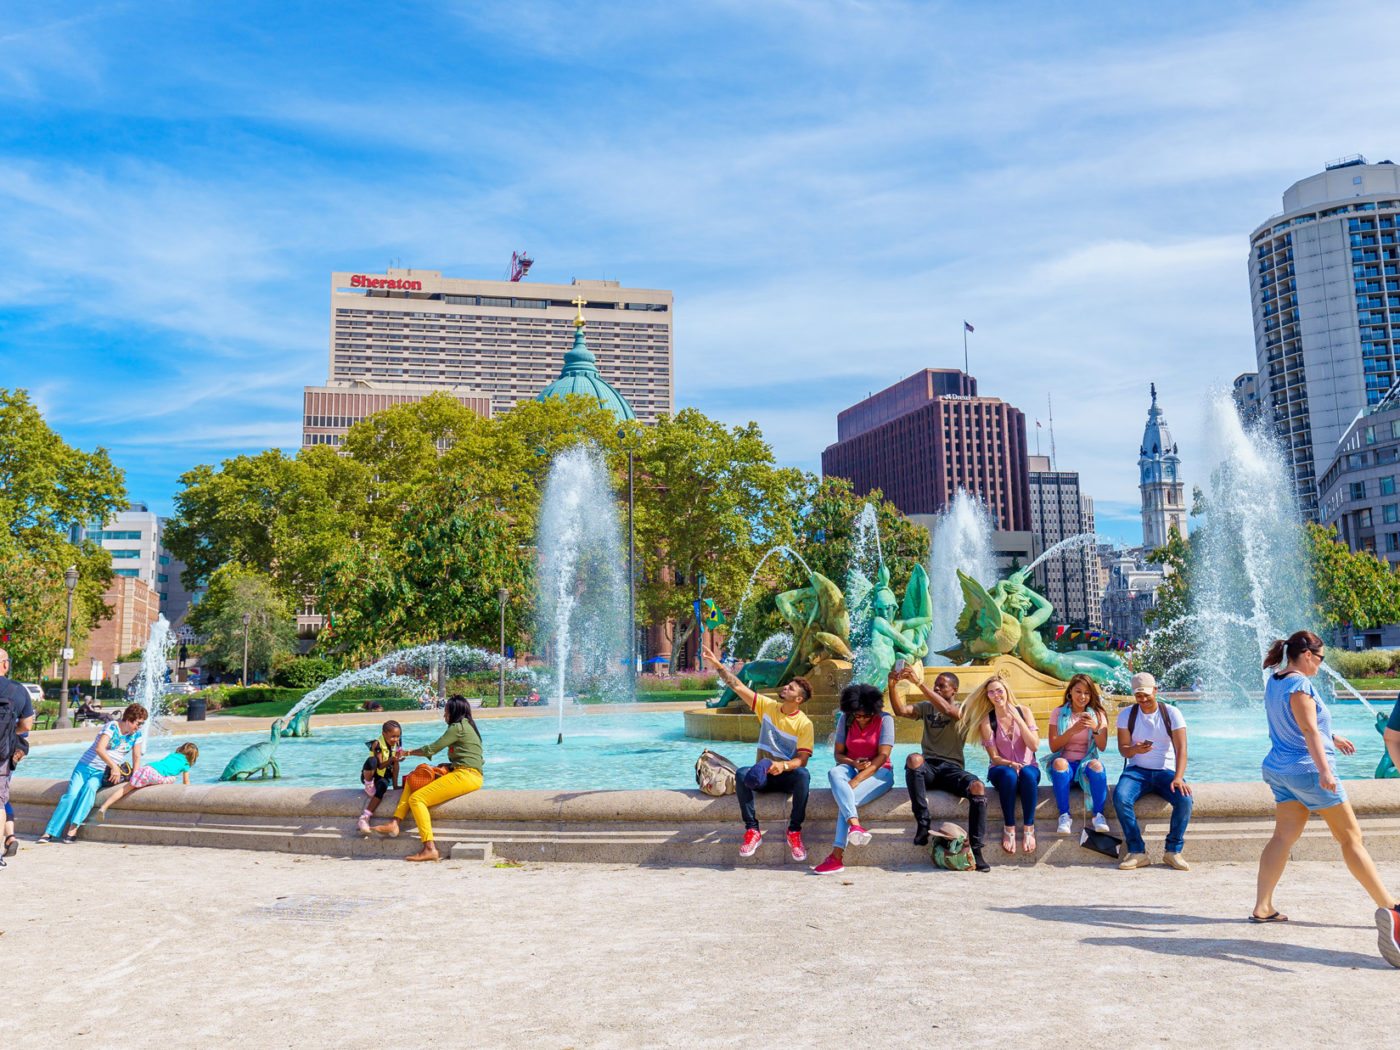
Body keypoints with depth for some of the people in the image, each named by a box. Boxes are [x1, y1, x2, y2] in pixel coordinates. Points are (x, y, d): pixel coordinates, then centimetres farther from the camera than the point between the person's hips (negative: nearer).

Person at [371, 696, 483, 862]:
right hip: (462, 774, 11)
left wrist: (408, 753, 6)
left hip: (465, 776, -11)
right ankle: (394, 823, -1)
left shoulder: (458, 727, -8)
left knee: (416, 799, -17)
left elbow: (433, 749, -7)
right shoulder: (466, 726, 22)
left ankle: (430, 849, -23)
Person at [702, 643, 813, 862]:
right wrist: (717, 664, -9)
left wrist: (783, 765, -33)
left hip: (787, 777, -2)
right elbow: (738, 686, -1)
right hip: (762, 774, 2)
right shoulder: (767, 706, 3)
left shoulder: (804, 724, -7)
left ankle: (794, 832, -24)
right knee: (741, 774, -31)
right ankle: (752, 830, -23)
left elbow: (801, 760, -12)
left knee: (804, 775, -36)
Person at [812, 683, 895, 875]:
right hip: (851, 769, 3)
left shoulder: (885, 719, -7)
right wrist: (853, 763, -19)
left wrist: (854, 781, -24)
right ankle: (855, 824, -53)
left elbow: (883, 756, -15)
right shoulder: (845, 720, 5)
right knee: (834, 773, -35)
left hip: (879, 772, -3)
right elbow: (838, 753, 6)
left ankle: (837, 857, -36)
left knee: (847, 798, -32)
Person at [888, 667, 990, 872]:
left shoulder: (961, 709, 6)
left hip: (952, 768, -2)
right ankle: (922, 823, -28)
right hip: (928, 767, 2)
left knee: (978, 787, -32)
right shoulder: (926, 707, 17)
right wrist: (892, 686, -17)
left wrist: (919, 683, -25)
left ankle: (975, 849, -24)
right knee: (914, 759, -35)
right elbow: (900, 710, 0)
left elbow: (947, 710, -18)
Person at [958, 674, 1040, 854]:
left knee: (1027, 774, -36)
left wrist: (1018, 719, -17)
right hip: (1001, 769, -1)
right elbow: (994, 758, -4)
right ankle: (1009, 828, -27)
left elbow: (1034, 746, -10)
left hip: (1028, 767, 1)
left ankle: (1029, 827, -28)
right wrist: (1010, 764, -24)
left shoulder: (1024, 711, 0)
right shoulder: (987, 721, -3)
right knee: (1009, 775, -37)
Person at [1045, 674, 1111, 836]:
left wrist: (1095, 729, -24)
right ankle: (1064, 816, -32)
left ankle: (1099, 815, -28)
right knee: (1059, 762, -35)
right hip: (1066, 764, 0)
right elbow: (1053, 747, -6)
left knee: (1096, 764, -34)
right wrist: (1072, 731, -20)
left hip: (1087, 762, 1)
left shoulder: (1098, 714, 8)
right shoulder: (1058, 713, 4)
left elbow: (1102, 747, -5)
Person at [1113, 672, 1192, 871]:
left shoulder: (1171, 713, -1)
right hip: (1137, 770, 0)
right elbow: (1123, 748, -2)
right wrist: (1135, 750, -28)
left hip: (1166, 770, 0)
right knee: (1120, 798, -30)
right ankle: (1137, 852, -19)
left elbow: (1181, 748, -9)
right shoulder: (1127, 714, 3)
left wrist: (1178, 778, -24)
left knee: (1184, 799, -30)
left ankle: (1173, 852, -13)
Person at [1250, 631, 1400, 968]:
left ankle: (1262, 907, 7)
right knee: (1351, 837, 1)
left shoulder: (1274, 681, 12)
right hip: (1307, 769, -9)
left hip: (1280, 769, 9)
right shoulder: (1299, 684, -17)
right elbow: (1308, 730, -25)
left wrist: (1331, 739, 35)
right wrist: (1325, 770, -31)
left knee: (1284, 836, 8)